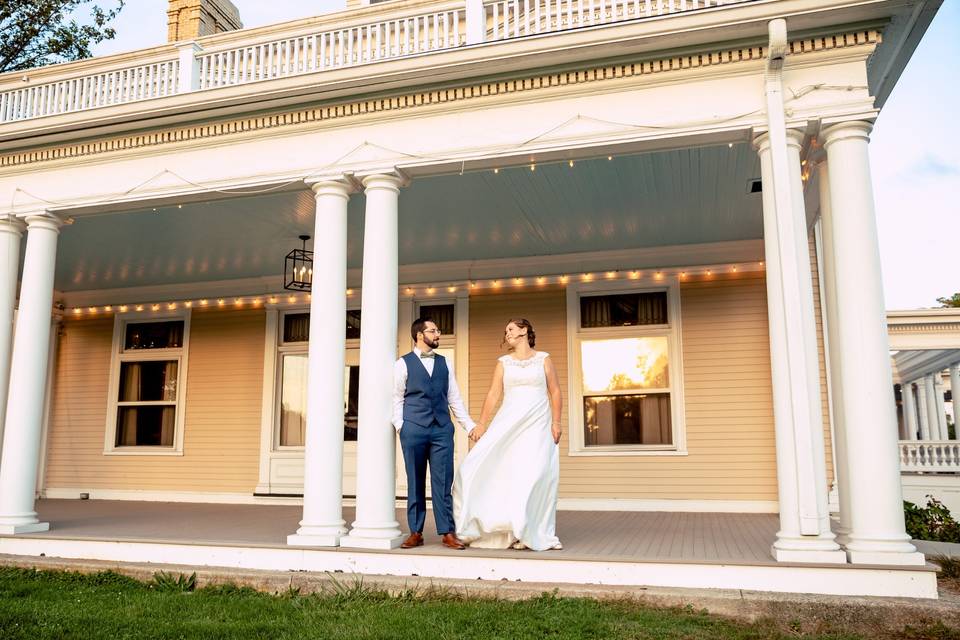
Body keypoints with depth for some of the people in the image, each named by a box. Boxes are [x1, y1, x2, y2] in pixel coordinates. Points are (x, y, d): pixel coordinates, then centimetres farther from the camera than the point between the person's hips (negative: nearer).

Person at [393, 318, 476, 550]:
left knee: (443, 483, 1)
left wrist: (470, 425, 8)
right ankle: (415, 533, 15)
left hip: (442, 429, 2)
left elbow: (455, 398, 14)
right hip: (413, 429, -2)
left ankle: (447, 533, 7)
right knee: (415, 483, 6)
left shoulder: (444, 363, 14)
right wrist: (400, 426, -8)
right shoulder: (403, 364, 4)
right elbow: (397, 398, 4)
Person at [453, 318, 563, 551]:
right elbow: (493, 394, 4)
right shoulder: (503, 362, 11)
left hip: (538, 424, -1)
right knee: (509, 473, -7)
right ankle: (513, 531, 2)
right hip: (510, 423, 1)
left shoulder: (543, 359, 9)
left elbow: (555, 392, 6)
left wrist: (556, 422, -5)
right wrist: (481, 424, -5)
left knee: (538, 475, -6)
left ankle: (535, 532, 5)